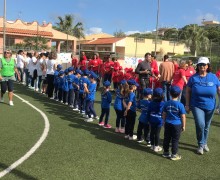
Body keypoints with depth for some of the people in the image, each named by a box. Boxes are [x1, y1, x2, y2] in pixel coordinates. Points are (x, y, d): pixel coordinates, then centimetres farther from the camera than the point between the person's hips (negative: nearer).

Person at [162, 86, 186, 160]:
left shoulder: (166, 103, -1)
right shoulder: (180, 105, -12)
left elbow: (164, 114, 6)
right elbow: (183, 116, -9)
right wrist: (183, 126, 2)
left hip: (168, 124, 4)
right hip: (177, 124, -4)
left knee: (166, 138, 14)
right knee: (175, 140, 6)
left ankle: (166, 152, 25)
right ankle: (174, 155, 12)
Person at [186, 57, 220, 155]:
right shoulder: (193, 77, -6)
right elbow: (188, 91, -1)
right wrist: (187, 105, -2)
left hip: (210, 107, 2)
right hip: (197, 106, -2)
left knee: (206, 127, 15)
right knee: (200, 125, -16)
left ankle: (204, 143, 38)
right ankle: (200, 145, 6)